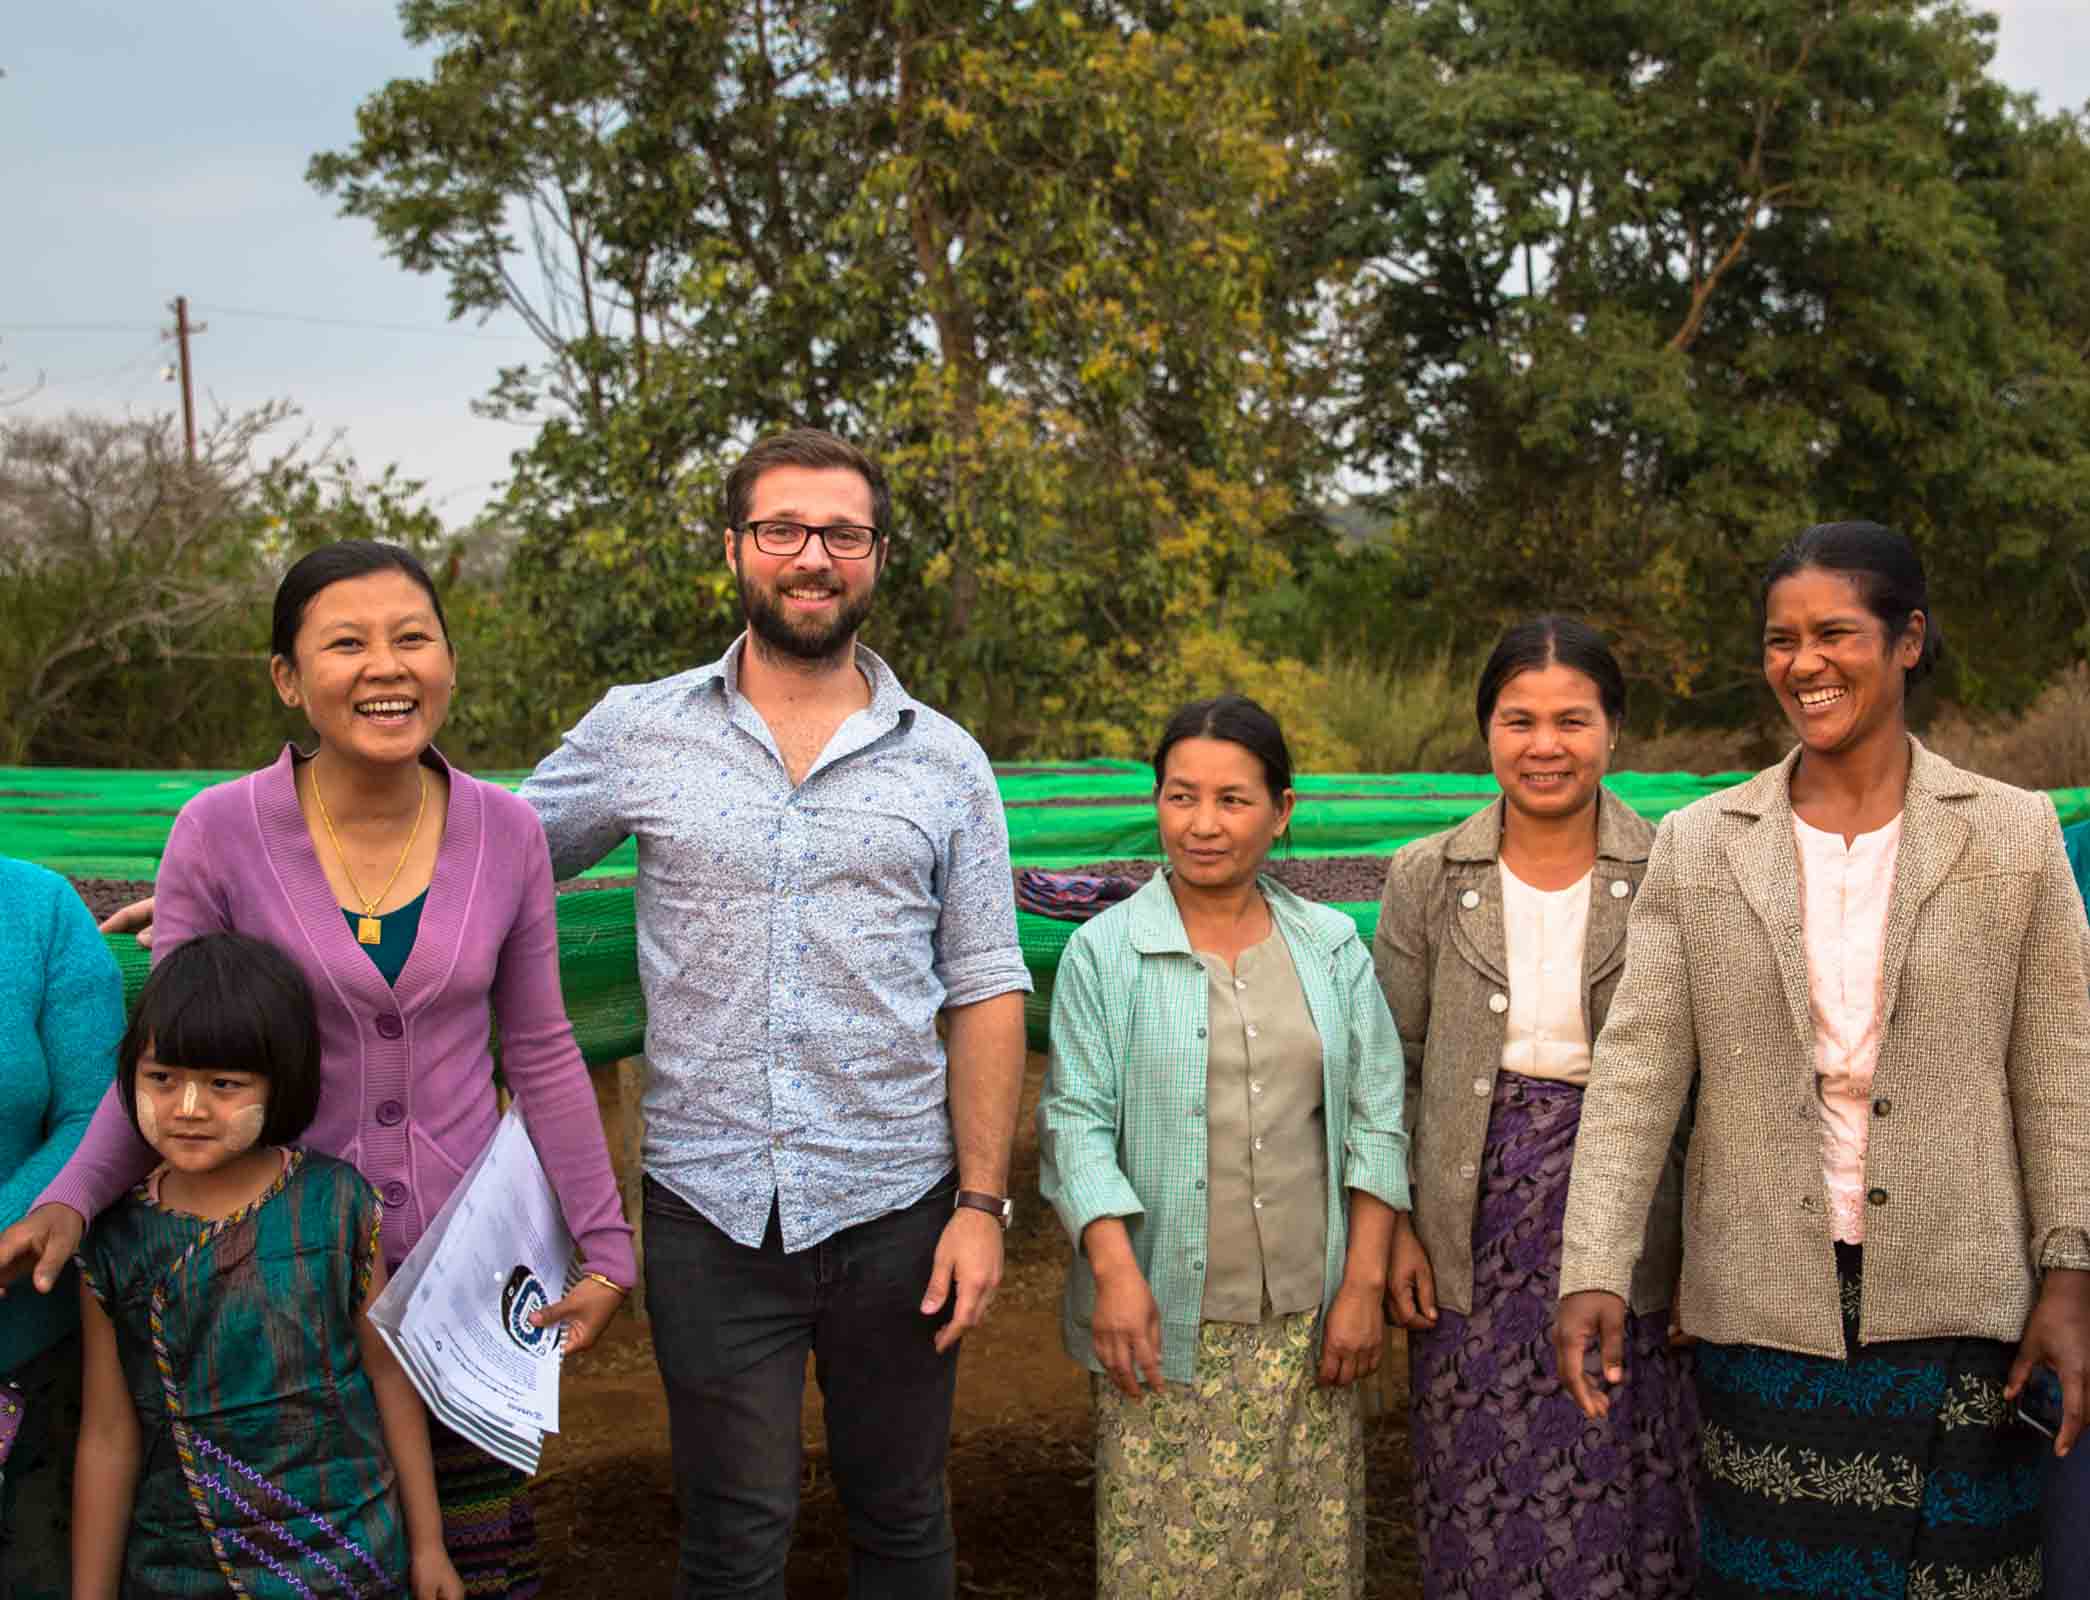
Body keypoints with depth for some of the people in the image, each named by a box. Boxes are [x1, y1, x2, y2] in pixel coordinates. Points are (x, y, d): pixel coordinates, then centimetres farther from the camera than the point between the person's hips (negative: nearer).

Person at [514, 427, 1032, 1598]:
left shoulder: (946, 763, 3)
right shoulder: (638, 733, 2)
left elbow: (986, 994, 3)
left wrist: (982, 1204, -3)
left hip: (893, 1206, 1)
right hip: (709, 1210, 0)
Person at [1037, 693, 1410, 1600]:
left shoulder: (1332, 948, 8)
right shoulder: (1104, 953, 0)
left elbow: (1375, 1121, 7)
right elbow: (1077, 1123, -4)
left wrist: (1363, 1284, 0)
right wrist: (1114, 1271, -17)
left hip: (1307, 1320, 2)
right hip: (1167, 1321, -2)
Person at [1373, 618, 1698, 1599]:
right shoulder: (1426, 879, 0)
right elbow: (1391, 1069, 5)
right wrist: (1393, 1224, -1)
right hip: (1472, 1237, 1)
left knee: (1622, 1502, 6)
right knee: (1482, 1503, 9)